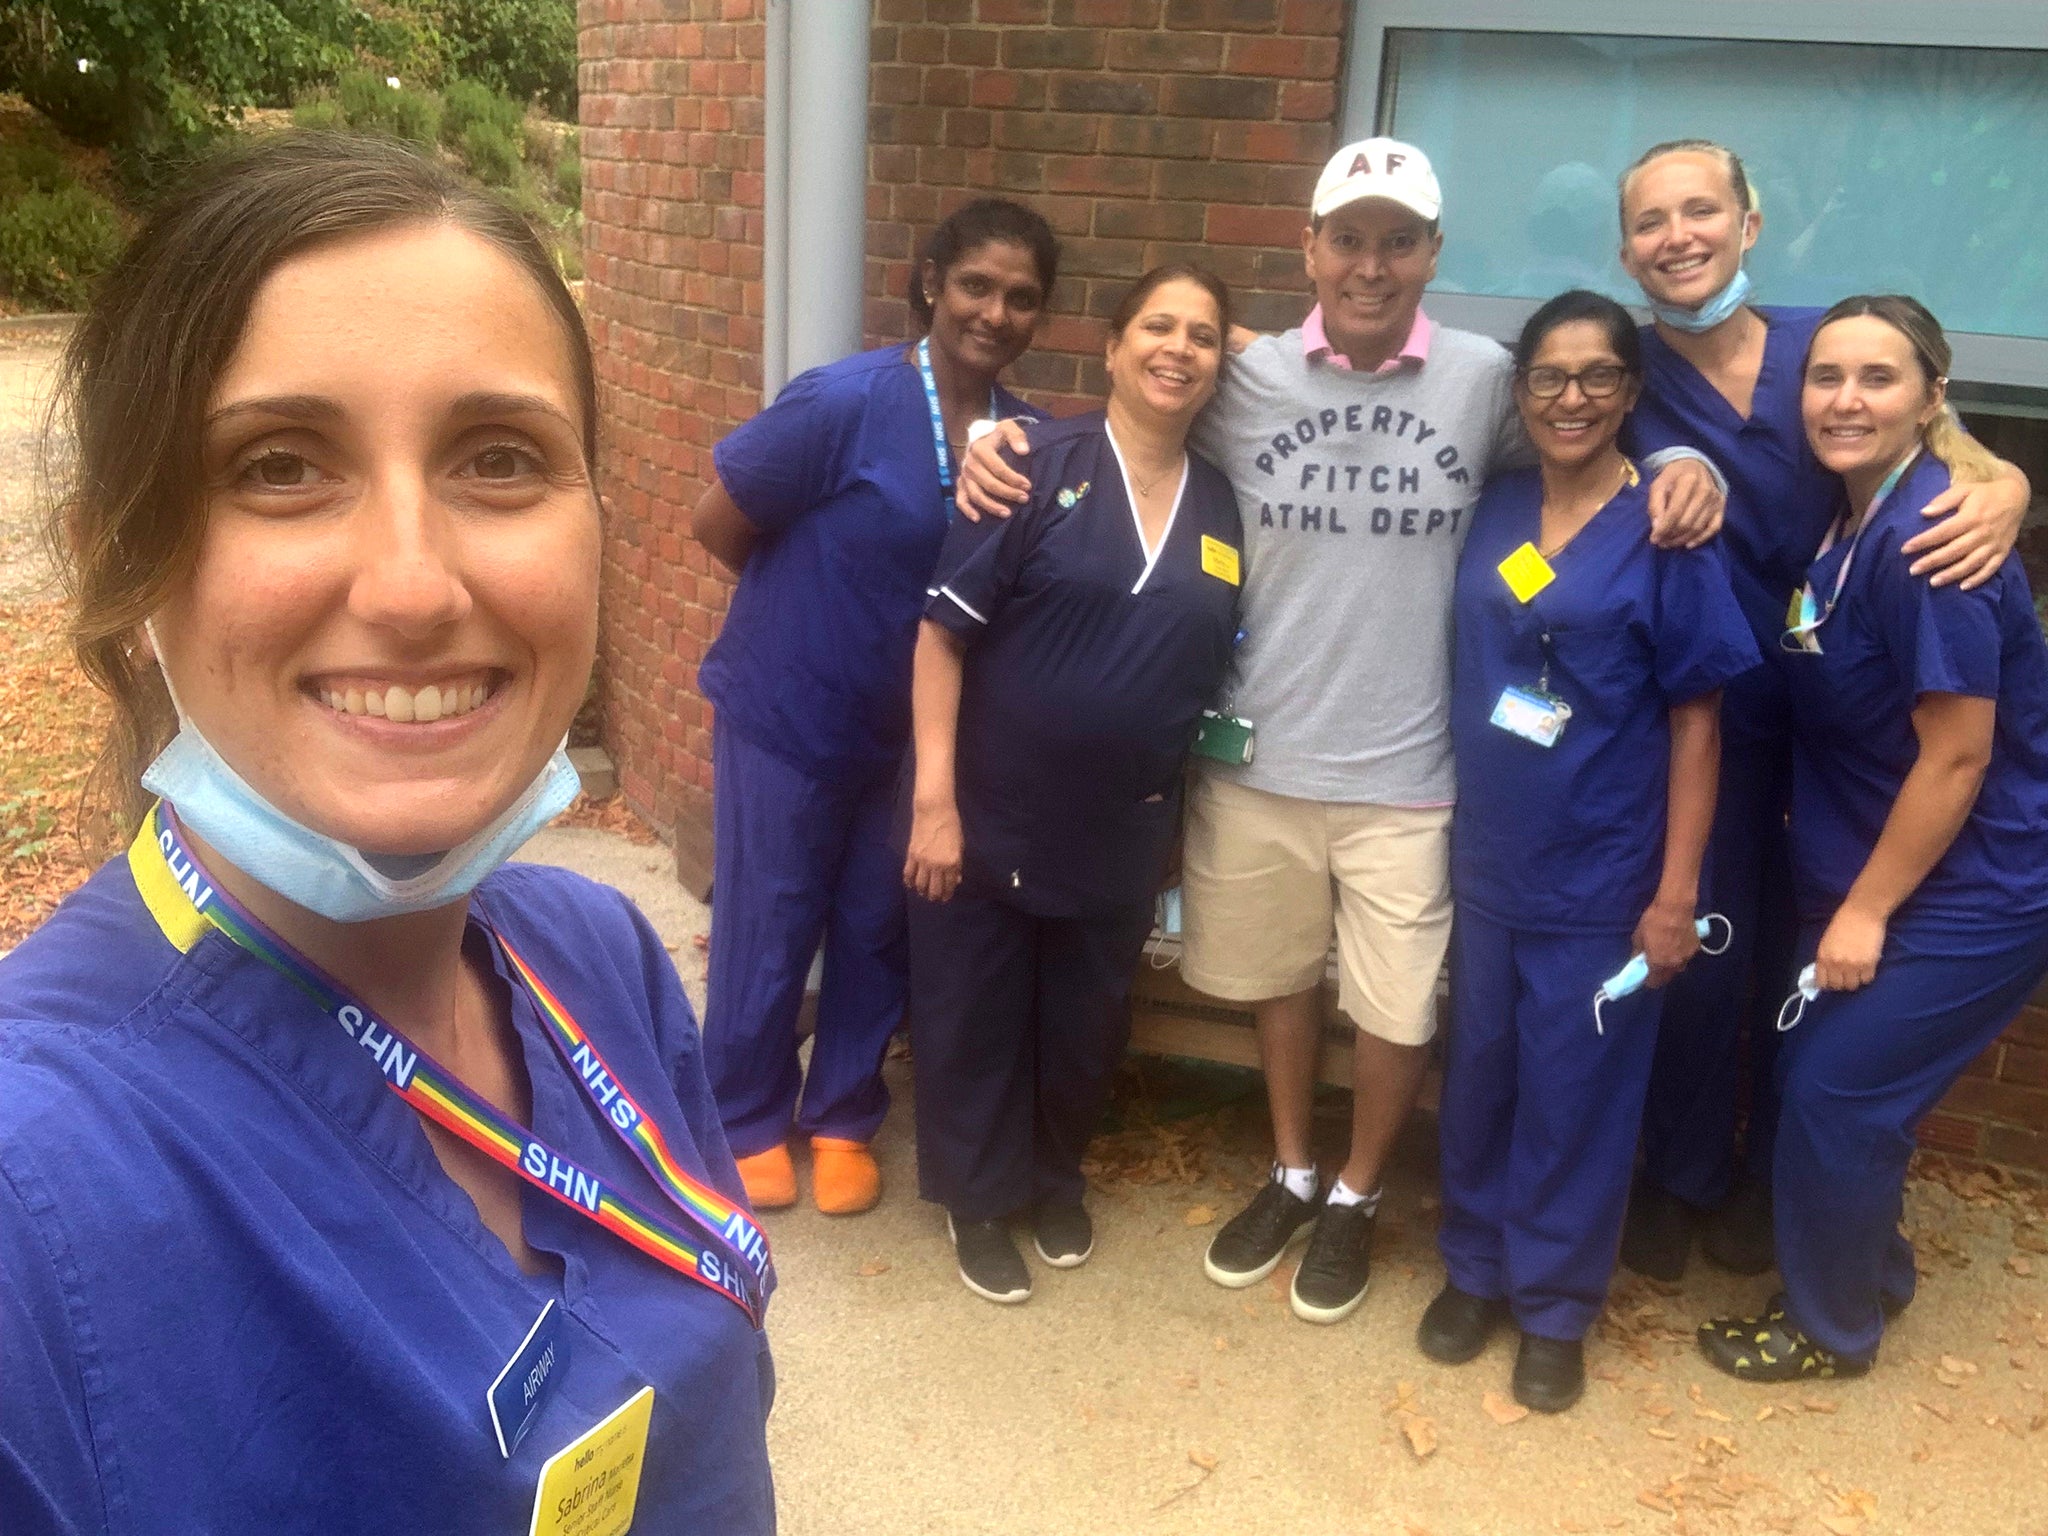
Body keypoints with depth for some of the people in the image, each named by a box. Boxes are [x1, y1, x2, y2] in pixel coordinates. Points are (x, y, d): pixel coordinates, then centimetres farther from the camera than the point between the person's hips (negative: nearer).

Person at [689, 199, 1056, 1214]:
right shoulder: (844, 402, -21)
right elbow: (719, 524, -12)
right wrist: (818, 611, 1)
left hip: (911, 727, 4)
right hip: (788, 714, -4)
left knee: (878, 934, 15)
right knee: (767, 933, 9)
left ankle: (842, 1119, 36)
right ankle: (749, 1124, 31)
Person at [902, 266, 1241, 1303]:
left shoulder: (1222, 507, 3)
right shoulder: (1038, 466, -11)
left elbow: (1218, 672, 10)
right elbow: (944, 632, -13)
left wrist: (1178, 813, 8)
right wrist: (934, 796, -17)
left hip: (1124, 832, 4)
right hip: (992, 815, -4)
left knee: (1086, 1025, 19)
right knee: (974, 1019, 11)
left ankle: (1058, 1177, 44)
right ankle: (979, 1198, 34)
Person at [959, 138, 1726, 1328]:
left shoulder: (1486, 379, -5)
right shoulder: (1246, 380, -3)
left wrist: (1680, 466, -11)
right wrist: (1007, 445, -7)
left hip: (1405, 773, -1)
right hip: (1256, 758, 2)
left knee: (1400, 1009, 8)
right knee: (1279, 979, 19)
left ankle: (1355, 1199, 35)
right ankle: (1292, 1177, 42)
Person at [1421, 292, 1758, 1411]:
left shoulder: (1665, 533, -10)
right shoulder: (1492, 509, 2)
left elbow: (1695, 721, -9)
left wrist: (1677, 890, -11)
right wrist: (1450, 822, 6)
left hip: (1601, 876, -4)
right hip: (1486, 858, 4)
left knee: (1574, 1090, 7)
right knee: (1478, 1069, 14)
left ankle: (1557, 1303, 27)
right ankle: (1475, 1266, 34)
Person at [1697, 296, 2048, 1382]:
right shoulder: (1849, 519, 3)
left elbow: (1958, 753, -22)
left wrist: (1866, 909, -15)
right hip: (1866, 879, 8)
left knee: (1834, 1094, 1)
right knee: (1815, 1076, 16)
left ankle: (1833, 1330, 24)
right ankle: (1870, 1271, 40)